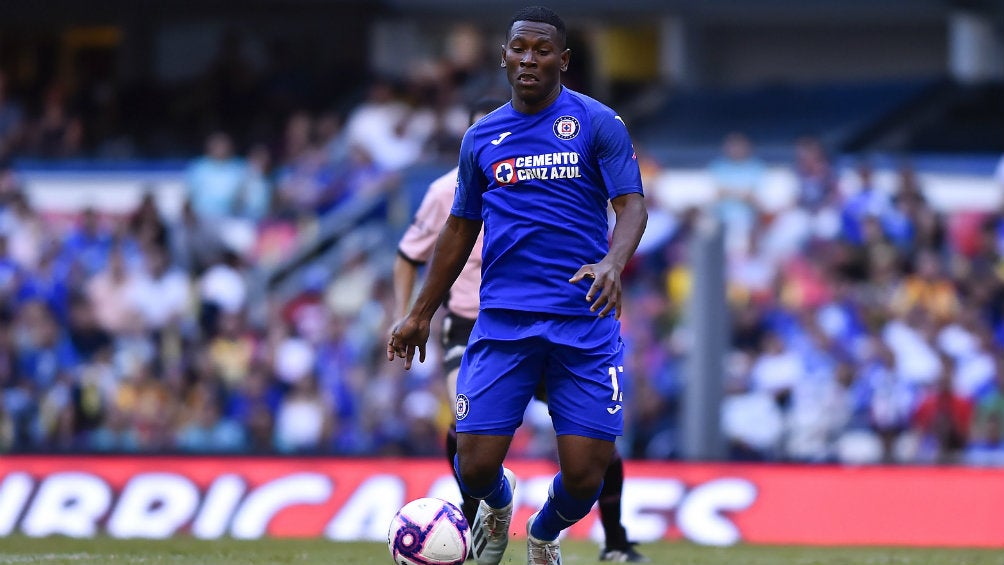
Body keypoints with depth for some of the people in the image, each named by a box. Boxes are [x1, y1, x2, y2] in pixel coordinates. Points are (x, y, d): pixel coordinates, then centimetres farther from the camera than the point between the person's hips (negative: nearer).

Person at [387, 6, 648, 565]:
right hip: (503, 321, 2)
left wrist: (613, 264, -27)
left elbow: (632, 205, -7)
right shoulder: (481, 137, 12)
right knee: (476, 465, -8)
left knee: (584, 475, -6)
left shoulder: (598, 124, 2)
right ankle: (497, 507, 30)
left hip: (585, 320, -2)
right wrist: (421, 314, 22)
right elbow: (461, 228, 21)